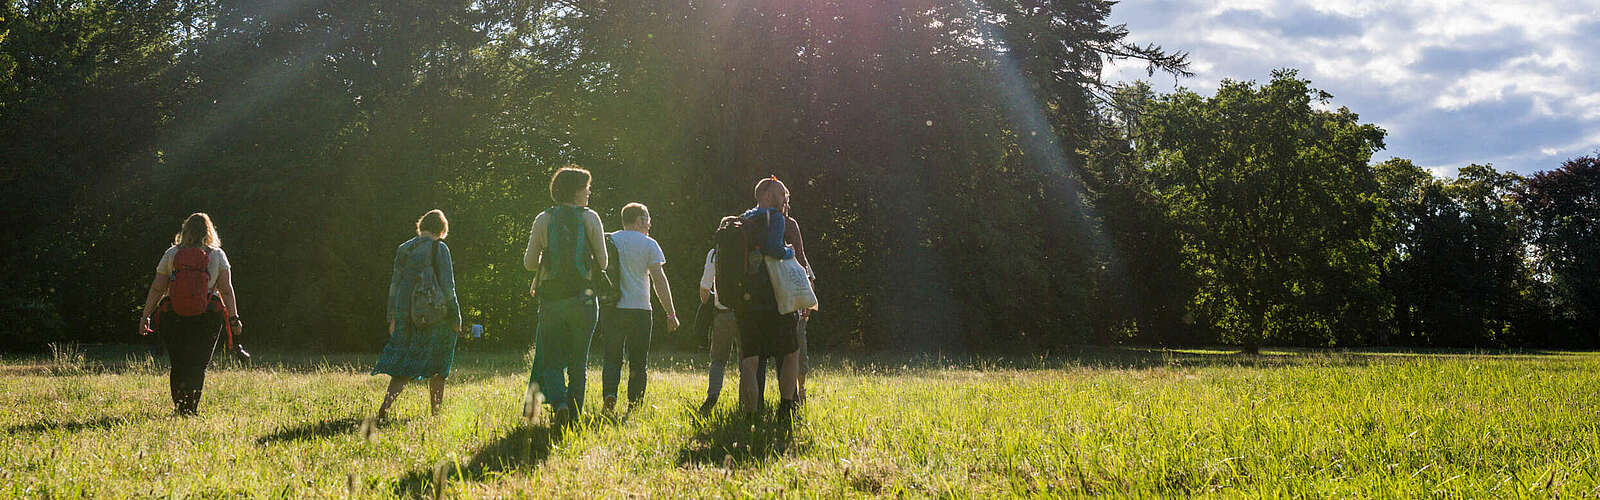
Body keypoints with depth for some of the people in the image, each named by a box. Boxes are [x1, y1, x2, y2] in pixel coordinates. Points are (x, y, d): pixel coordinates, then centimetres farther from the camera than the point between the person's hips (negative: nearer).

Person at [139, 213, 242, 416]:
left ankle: (179, 408, 12)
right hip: (207, 317, -1)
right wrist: (234, 318, 1)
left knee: (178, 366, 13)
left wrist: (146, 316, 9)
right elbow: (226, 290, -2)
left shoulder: (171, 254, 4)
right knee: (198, 366, 4)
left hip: (173, 316, 1)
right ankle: (191, 408, -7)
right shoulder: (218, 255, 1)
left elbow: (157, 289, 4)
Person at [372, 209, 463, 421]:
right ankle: (435, 412, 12)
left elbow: (394, 285, 12)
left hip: (406, 314, 4)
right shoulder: (439, 248, -7)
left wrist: (392, 318, 17)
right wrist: (455, 317, -5)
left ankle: (387, 402, -15)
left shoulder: (403, 249, 10)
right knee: (437, 365, 8)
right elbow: (447, 286, -11)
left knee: (403, 363, 6)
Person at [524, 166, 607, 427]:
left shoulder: (544, 219, 2)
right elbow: (602, 263, 0)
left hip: (551, 300, 0)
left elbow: (529, 262, 3)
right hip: (583, 300, 0)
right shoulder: (590, 218, -1)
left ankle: (559, 401, -17)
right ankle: (574, 415, 9)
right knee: (578, 362, 10)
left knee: (551, 360, 8)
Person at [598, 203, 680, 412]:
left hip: (610, 309, 3)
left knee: (612, 359, 8)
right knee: (637, 363, 6)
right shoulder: (648, 244, 0)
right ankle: (634, 406, 3)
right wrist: (671, 313, -2)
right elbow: (659, 279, -5)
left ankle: (609, 393, -14)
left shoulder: (607, 241, 11)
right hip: (639, 309, -2)